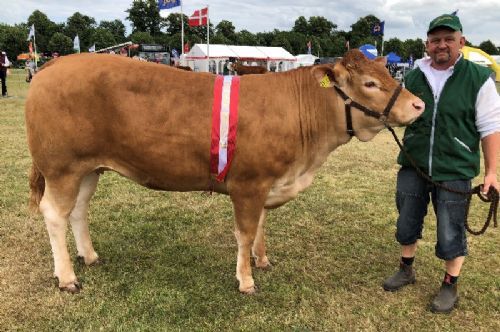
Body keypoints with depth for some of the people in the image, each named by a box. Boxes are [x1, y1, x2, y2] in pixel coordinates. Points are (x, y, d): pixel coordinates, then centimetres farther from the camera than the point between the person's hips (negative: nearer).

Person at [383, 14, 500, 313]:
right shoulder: (414, 77, 4)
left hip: (454, 170, -4)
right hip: (412, 166, 4)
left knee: (451, 234, 5)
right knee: (407, 223, 16)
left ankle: (450, 286, 25)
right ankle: (407, 270, 38)